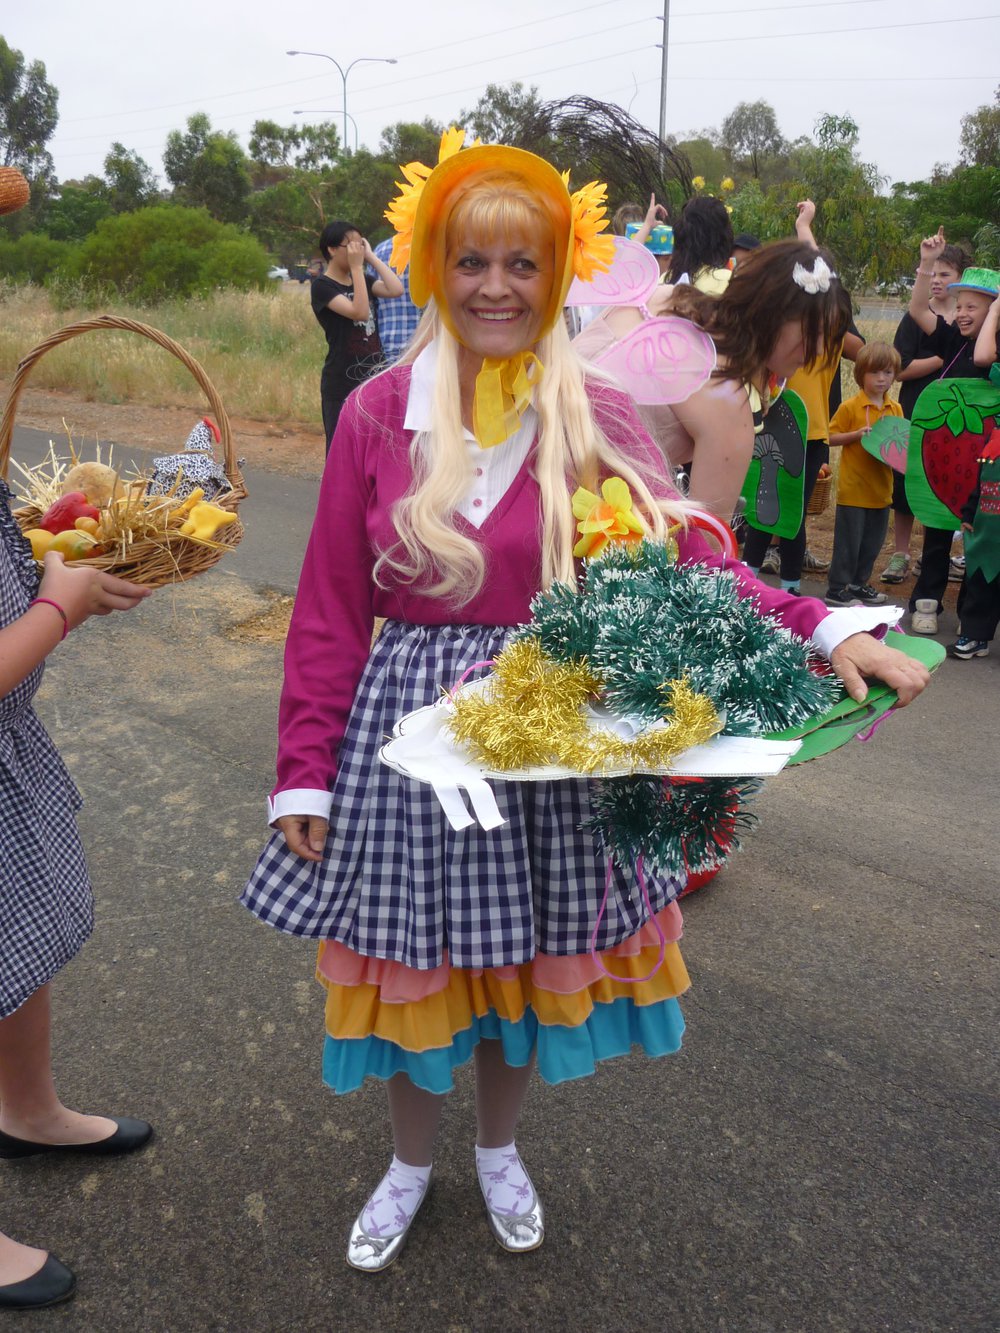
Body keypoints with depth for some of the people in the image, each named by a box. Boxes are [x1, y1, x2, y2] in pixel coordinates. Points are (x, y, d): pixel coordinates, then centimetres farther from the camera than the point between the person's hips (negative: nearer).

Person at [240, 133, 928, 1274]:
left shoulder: (596, 418, -4)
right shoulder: (376, 413, -5)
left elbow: (688, 564, -12)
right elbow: (328, 613, -3)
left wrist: (825, 628, -28)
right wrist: (303, 772, -3)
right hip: (409, 722, 0)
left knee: (524, 954, 17)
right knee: (411, 959, 14)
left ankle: (498, 1149, 49)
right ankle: (411, 1161, 45)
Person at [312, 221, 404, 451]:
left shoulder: (363, 280, 13)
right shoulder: (322, 287, -8)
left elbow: (396, 290, -5)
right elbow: (360, 312, -22)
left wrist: (371, 257, -2)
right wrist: (356, 267, -17)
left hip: (372, 381, 6)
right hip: (341, 386, -6)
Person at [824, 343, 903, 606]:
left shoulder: (896, 409, 8)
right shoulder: (850, 407, -8)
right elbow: (831, 437, -8)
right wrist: (856, 434, -20)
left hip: (881, 489, 6)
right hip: (853, 489, -6)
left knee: (872, 543, 14)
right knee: (848, 543, -2)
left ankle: (859, 584, 28)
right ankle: (836, 590, 7)